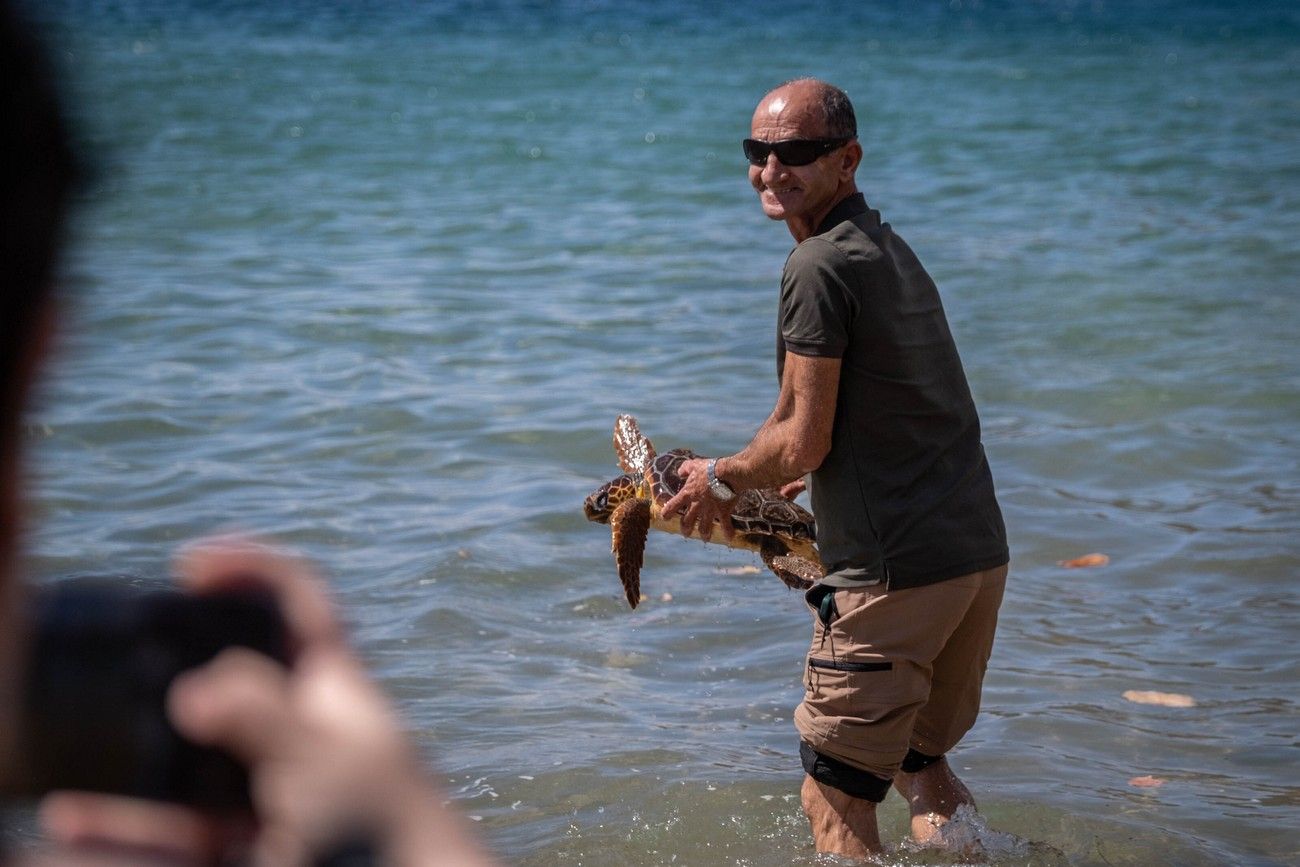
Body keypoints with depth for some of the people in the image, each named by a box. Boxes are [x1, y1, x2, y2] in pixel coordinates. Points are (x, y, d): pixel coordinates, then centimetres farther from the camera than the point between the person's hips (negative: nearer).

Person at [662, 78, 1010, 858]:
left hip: (897, 568, -9)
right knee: (920, 759, 26)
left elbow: (804, 446, -13)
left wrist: (719, 476, 5)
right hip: (981, 552, 9)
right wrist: (749, 485, 30)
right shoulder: (890, 248, 16)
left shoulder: (821, 265, -13)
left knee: (835, 795, 2)